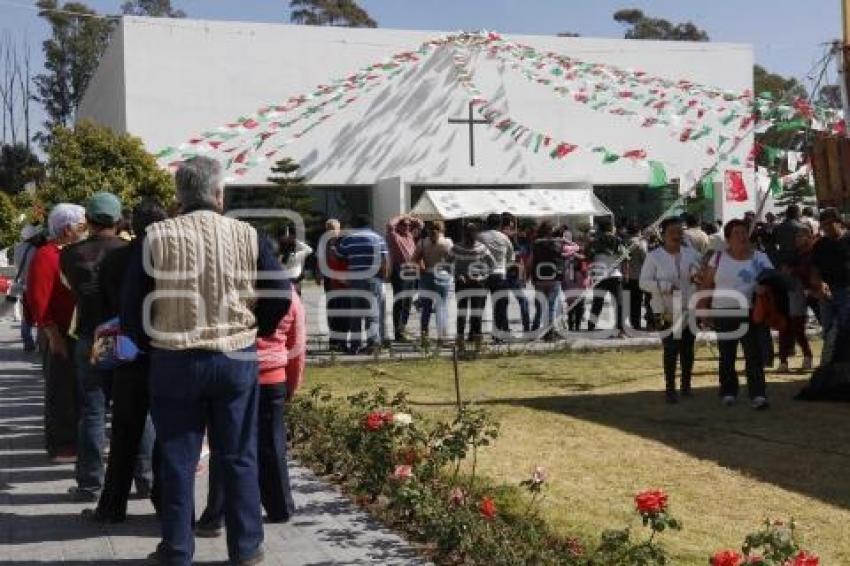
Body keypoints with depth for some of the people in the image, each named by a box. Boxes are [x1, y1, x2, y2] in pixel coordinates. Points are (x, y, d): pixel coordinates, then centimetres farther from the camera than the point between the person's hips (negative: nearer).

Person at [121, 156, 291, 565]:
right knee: (238, 457, 12)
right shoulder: (248, 236, -3)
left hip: (174, 361, -1)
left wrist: (148, 345, 14)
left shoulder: (156, 238, -6)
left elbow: (132, 306, -3)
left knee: (177, 459, 10)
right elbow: (281, 295, -1)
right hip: (237, 359, 1)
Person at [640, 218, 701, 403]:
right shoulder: (654, 256, -4)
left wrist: (698, 274, -10)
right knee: (671, 349, -5)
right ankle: (670, 388, 3)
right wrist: (664, 286, -21)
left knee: (687, 349, 10)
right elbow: (644, 282, -7)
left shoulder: (692, 253, 7)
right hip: (666, 312, -4)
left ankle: (686, 384, 23)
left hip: (690, 310, 4)